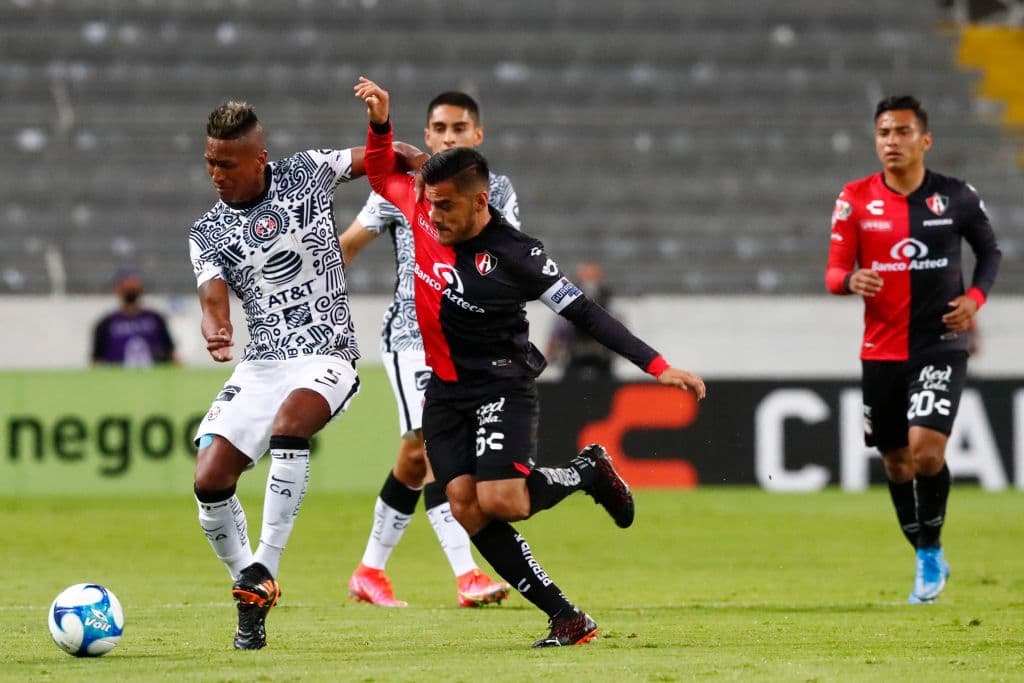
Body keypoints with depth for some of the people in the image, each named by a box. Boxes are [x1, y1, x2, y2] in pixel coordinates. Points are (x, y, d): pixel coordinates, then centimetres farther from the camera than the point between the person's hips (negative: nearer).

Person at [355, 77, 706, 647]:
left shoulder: (515, 256, -19)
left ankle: (587, 473, 9)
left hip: (502, 386, -6)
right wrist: (380, 123, -1)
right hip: (445, 389, 6)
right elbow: (381, 173, 17)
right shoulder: (425, 215, -3)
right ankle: (567, 619, -6)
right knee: (466, 507, -10)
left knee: (500, 501, -24)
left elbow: (584, 313, -17)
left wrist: (657, 366, -22)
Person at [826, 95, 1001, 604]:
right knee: (896, 462, 10)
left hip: (940, 346, -2)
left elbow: (990, 251, 13)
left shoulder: (956, 197, -2)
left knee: (926, 450, -20)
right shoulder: (855, 199, -1)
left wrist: (975, 297, -5)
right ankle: (927, 562, 29)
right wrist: (851, 280, -25)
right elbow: (833, 272, -1)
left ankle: (932, 549, 2)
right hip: (881, 350, 2)